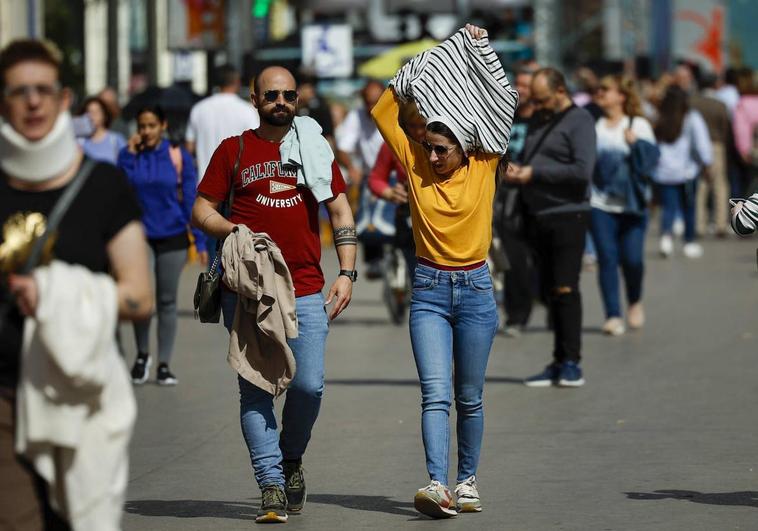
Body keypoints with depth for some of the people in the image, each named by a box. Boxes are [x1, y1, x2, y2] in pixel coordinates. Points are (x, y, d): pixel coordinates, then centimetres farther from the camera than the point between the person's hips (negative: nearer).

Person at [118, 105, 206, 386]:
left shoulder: (179, 157, 0)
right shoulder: (130, 155, 2)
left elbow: (190, 201, 2)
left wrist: (200, 241, -2)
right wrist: (129, 154, -12)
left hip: (173, 238, 1)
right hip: (140, 236, -1)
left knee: (167, 300, 6)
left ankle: (164, 364, 16)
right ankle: (142, 355, 6)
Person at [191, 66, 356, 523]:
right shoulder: (234, 150, 8)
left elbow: (341, 212, 14)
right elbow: (202, 210, 8)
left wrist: (347, 273, 4)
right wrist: (234, 231, -12)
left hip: (306, 292, 1)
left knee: (309, 385, -8)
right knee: (256, 390, -4)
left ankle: (292, 458, 19)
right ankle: (271, 485, 0)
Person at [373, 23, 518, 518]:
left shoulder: (483, 168, -1)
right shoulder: (416, 166, 1)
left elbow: (506, 102, -3)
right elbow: (384, 113, 3)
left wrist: (482, 49, -2)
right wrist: (410, 77, 0)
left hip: (475, 291, 0)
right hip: (429, 291, 0)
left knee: (469, 397, 8)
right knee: (435, 393, -11)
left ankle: (468, 480, 22)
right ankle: (437, 485, -21)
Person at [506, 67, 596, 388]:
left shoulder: (579, 121, -7)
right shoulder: (538, 120, 18)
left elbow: (582, 170, -18)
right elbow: (527, 159, 27)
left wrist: (534, 173, -15)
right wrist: (515, 172, 3)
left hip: (567, 216, -8)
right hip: (538, 217, 8)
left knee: (565, 289, -10)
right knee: (550, 291, 8)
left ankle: (571, 362, -7)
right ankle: (559, 363, 12)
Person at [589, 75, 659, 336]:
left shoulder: (638, 126, 5)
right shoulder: (593, 126, 9)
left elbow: (650, 158, -4)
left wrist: (636, 143, -19)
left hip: (631, 204, -1)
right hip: (600, 204, 1)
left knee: (632, 259, -6)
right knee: (607, 259, -5)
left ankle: (635, 302, 22)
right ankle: (613, 315, 0)